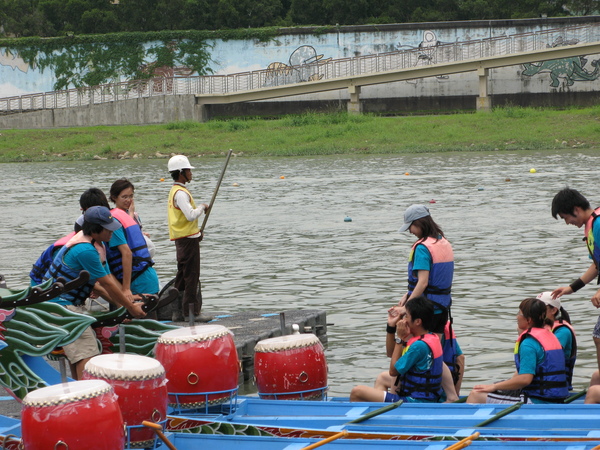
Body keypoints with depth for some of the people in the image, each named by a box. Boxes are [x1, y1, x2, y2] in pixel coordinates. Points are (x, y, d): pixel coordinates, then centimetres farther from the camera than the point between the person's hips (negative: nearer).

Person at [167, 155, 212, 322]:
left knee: (183, 276, 13)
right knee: (192, 276, -6)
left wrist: (196, 231, 15)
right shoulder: (180, 193, -17)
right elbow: (191, 215, -26)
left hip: (182, 238, 10)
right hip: (188, 239, -10)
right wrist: (202, 207, -8)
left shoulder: (175, 191, 16)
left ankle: (178, 312, 16)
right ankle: (192, 312, -5)